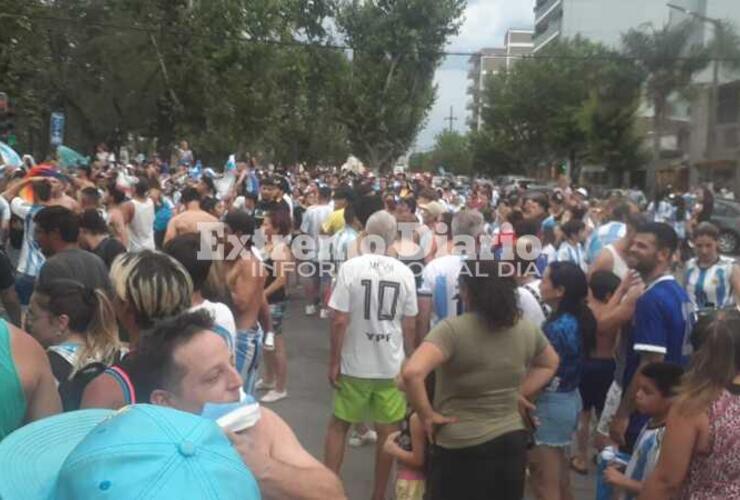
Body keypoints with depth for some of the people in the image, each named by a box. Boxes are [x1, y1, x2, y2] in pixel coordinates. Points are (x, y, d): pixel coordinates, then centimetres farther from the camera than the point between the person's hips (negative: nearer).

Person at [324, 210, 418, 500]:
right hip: (392, 365, 2)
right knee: (387, 430, 12)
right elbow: (409, 326, 1)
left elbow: (339, 321, -12)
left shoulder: (350, 267, -10)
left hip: (355, 364, -2)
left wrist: (334, 362, -3)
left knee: (338, 425, 14)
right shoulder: (405, 273, -3)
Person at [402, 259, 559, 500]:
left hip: (462, 450, -5)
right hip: (512, 444, 5)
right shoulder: (527, 330, 2)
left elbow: (412, 372, -29)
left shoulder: (453, 329, -18)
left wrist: (426, 415, -15)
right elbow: (550, 363, 21)